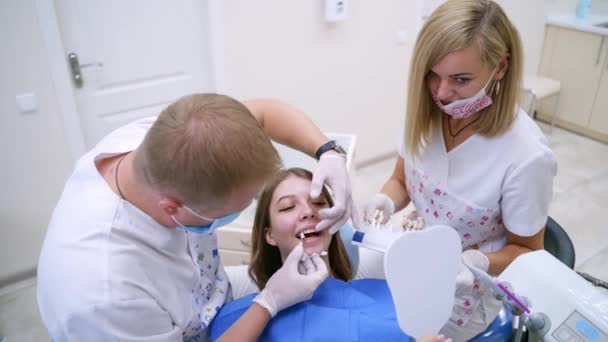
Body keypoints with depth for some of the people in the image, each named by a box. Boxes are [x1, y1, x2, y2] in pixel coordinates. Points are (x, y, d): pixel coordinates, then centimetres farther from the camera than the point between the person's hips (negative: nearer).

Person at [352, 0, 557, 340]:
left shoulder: (527, 156, -29)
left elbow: (526, 250, -12)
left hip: (469, 289, -4)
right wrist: (384, 203, -20)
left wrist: (477, 263, -31)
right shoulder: (426, 113, -14)